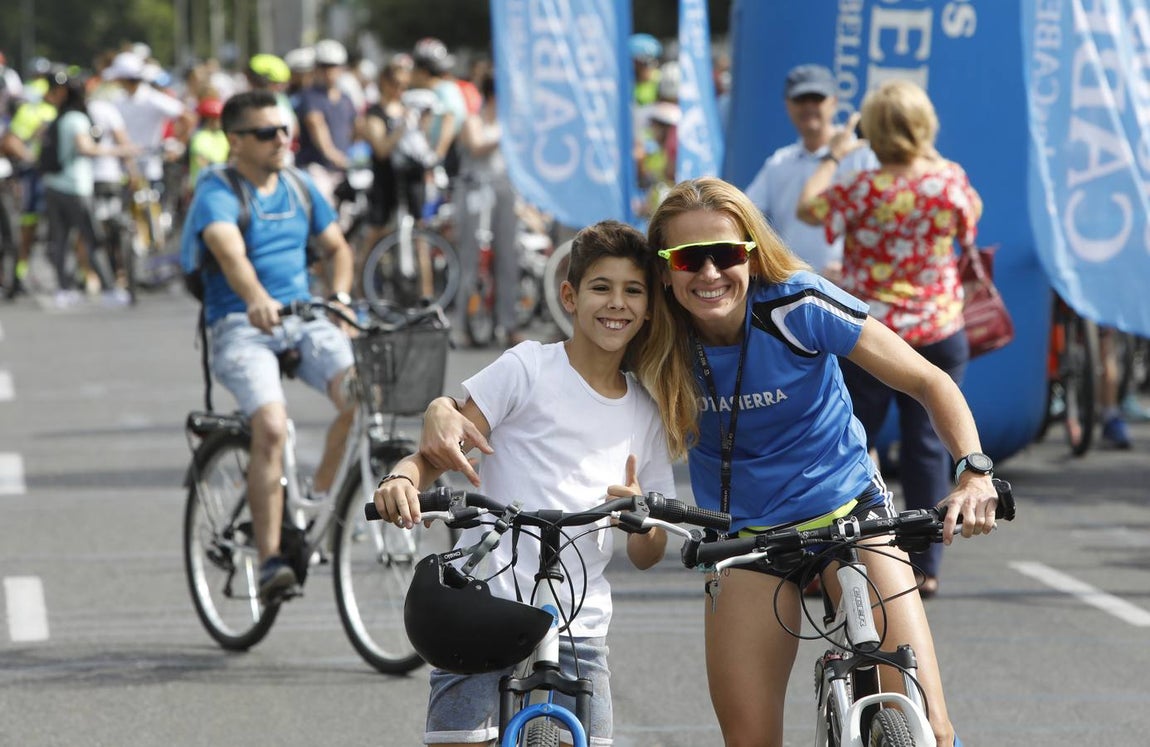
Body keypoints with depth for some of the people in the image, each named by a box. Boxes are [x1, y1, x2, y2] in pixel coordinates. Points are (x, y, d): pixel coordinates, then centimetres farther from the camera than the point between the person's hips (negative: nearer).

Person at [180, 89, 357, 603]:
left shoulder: (300, 189, 13)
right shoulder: (216, 193, -8)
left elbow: (336, 247, 23)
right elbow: (230, 252, -27)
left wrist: (340, 294, 1)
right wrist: (257, 300, -47)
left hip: (304, 321, 5)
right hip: (240, 327, -5)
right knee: (271, 428, -28)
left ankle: (319, 499, 2)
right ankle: (270, 561, -23)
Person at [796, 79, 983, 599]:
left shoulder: (868, 189, -16)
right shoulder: (951, 180, -6)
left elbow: (808, 208, -4)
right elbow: (971, 216, 16)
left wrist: (834, 155, 8)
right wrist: (931, 158, 21)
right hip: (940, 335, 3)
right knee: (927, 448, 6)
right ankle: (926, 567, 6)